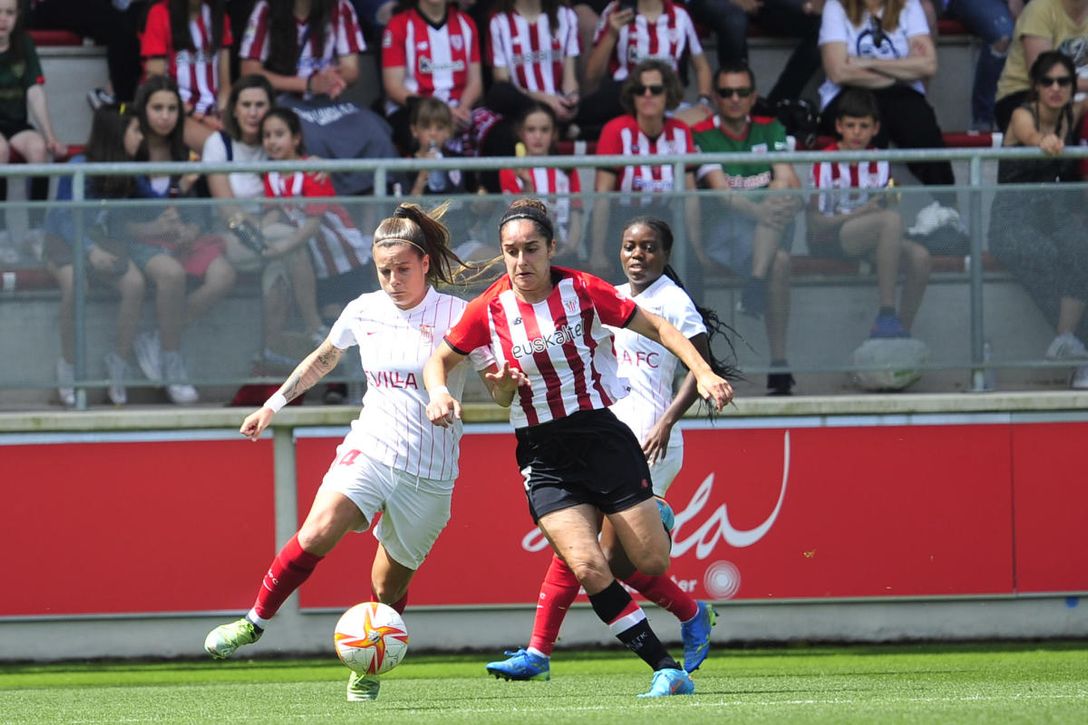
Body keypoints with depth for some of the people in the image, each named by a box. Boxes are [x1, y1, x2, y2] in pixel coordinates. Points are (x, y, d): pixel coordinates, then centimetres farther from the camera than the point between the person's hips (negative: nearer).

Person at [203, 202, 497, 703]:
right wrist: (274, 404, 27)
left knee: (389, 587, 5)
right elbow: (323, 359, 25)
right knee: (317, 533, -24)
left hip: (428, 474, -1)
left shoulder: (456, 315, -4)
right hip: (369, 449, 1)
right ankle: (255, 623, -12)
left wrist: (505, 379, -25)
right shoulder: (364, 311, 6)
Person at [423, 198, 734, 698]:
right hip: (543, 455, 1)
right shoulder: (490, 309, -2)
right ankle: (666, 668, -8)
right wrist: (439, 393, -10)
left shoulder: (582, 290, -7)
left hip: (603, 436, -1)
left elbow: (655, 328, 1)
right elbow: (439, 360, 12)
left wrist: (703, 373, -11)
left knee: (652, 564, -2)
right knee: (589, 568, -18)